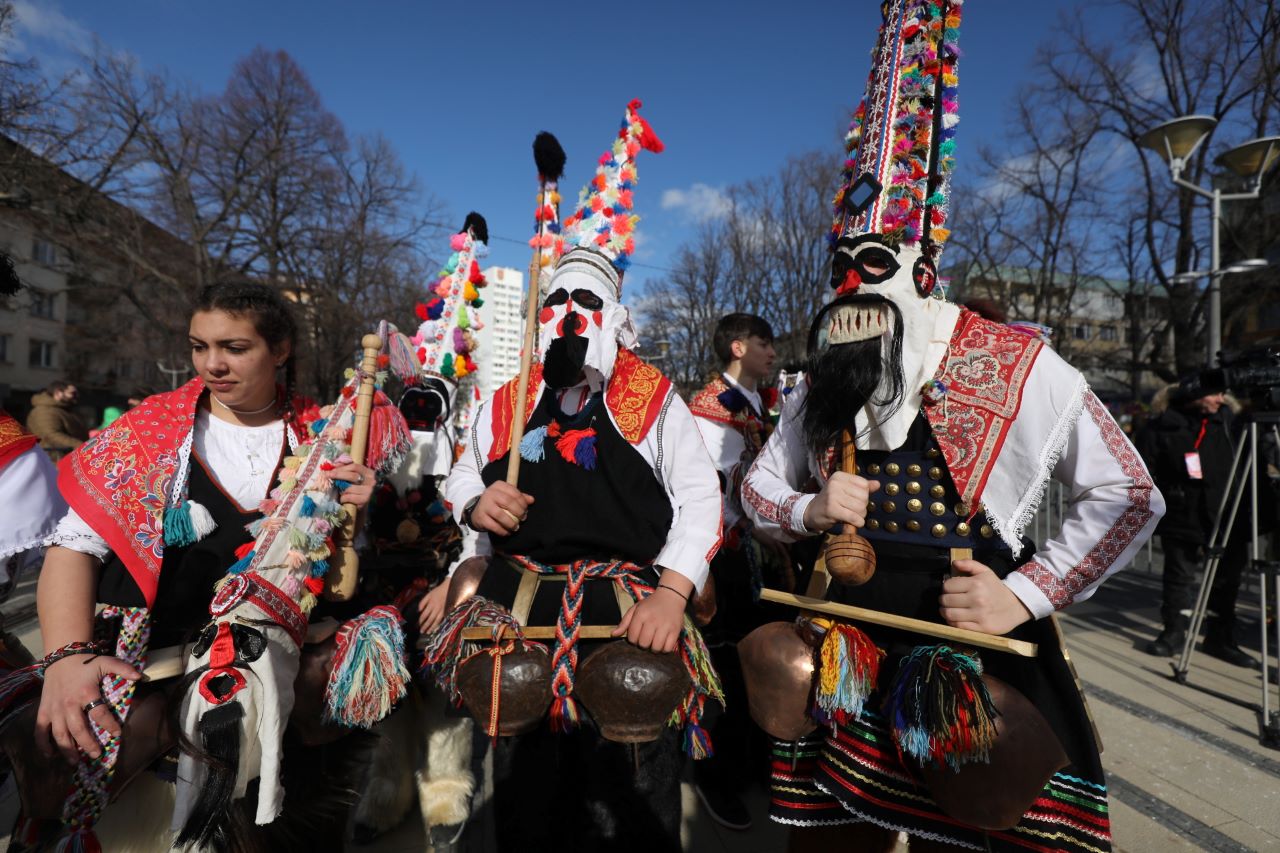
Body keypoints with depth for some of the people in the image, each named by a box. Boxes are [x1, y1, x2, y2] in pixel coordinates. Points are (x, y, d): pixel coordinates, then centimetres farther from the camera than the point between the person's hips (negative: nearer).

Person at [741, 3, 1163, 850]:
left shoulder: (1017, 368, -8)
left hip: (981, 660, -3)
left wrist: (1025, 595, -14)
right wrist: (809, 511, -10)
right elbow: (758, 487, 12)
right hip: (848, 659, 4)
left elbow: (1127, 498, -4)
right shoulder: (822, 384, 4)